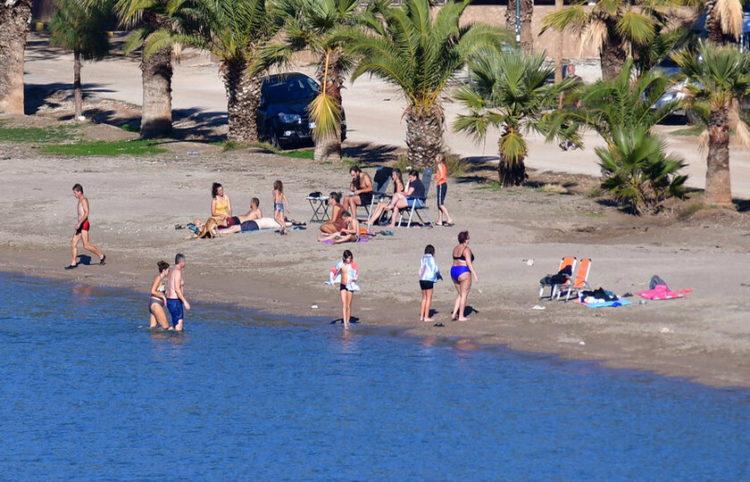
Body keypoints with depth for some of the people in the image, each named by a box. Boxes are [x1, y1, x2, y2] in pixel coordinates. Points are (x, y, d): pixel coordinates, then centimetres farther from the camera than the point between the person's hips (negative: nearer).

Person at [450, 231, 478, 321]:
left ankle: (454, 314, 8)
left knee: (460, 294, 17)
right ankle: (461, 316, 2)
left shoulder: (455, 249, 13)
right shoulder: (466, 249, -12)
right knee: (464, 295, 1)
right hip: (464, 273, -8)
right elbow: (469, 263, -18)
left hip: (454, 272, 8)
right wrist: (475, 274, -17)